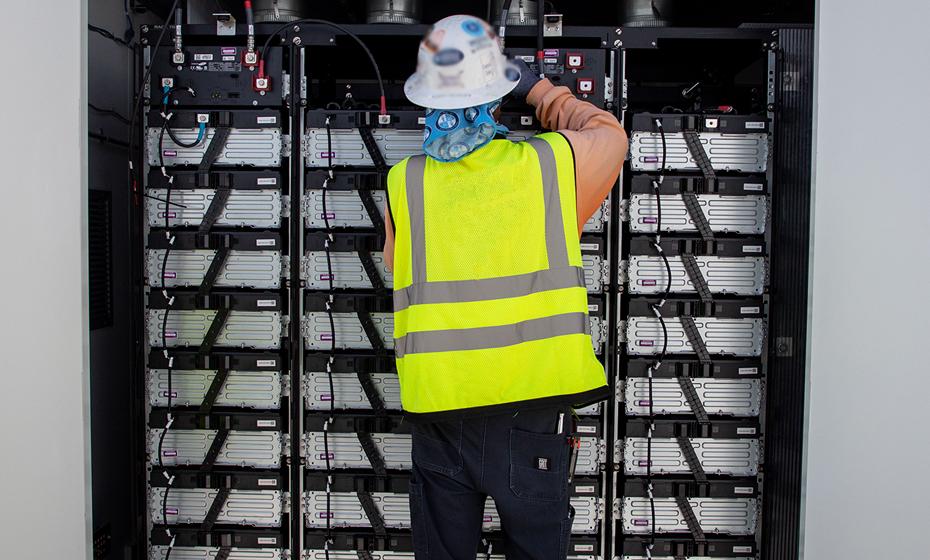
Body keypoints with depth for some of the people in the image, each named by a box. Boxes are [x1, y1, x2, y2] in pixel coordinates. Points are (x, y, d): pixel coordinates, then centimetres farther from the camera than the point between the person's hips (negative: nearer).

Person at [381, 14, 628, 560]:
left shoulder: (404, 183, -2)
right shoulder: (551, 163, -5)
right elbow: (609, 133, 18)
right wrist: (540, 90, 27)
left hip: (438, 417, 1)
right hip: (531, 415, -1)